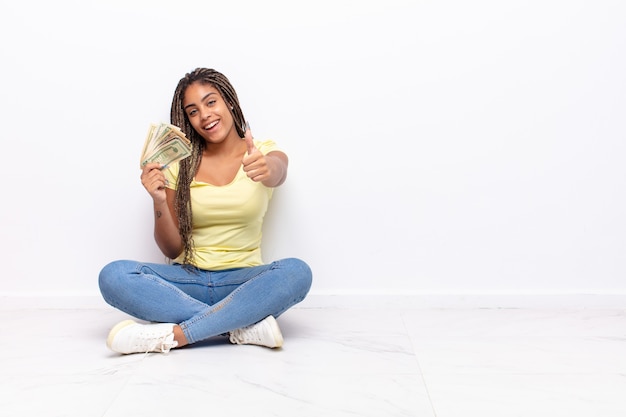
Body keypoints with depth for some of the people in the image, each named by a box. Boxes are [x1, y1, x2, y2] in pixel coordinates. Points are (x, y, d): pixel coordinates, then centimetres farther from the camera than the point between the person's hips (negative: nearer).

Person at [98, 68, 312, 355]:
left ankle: (172, 335, -28)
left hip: (243, 282, -1)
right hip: (188, 280, 1)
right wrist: (159, 202, -17)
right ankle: (244, 327, -27)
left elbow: (277, 174, -24)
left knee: (297, 272, -31)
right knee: (113, 276, -24)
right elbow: (172, 250, 1)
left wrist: (267, 171, -48)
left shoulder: (264, 153, 3)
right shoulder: (179, 164, 3)